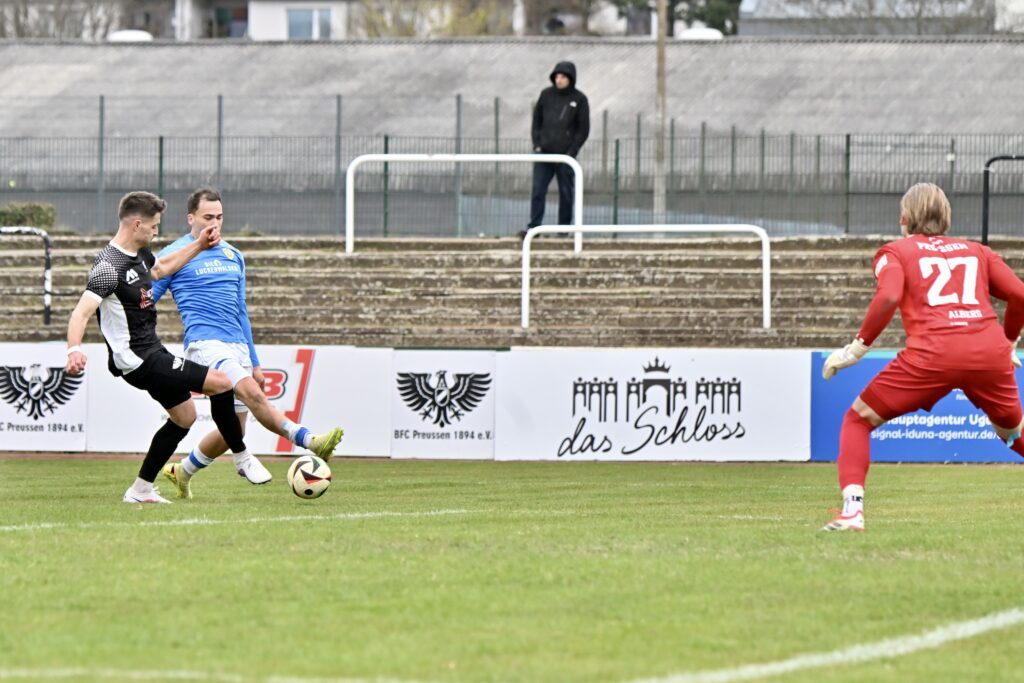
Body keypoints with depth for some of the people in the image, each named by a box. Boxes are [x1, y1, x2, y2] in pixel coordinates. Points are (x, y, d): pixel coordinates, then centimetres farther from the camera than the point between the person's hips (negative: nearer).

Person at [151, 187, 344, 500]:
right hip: (205, 343, -7)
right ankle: (309, 441, -34)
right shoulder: (174, 255, 0)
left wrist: (254, 363, 24)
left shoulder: (233, 257, 18)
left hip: (237, 346, 7)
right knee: (252, 393, -28)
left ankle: (182, 471, 25)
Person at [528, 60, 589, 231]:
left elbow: (583, 129, -1)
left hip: (565, 155, -2)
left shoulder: (579, 100, -2)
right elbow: (537, 120, 12)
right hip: (544, 153, 2)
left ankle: (564, 228, 14)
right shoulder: (546, 95, 6)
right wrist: (537, 144, 1)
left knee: (566, 193, 4)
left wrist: (571, 151, -9)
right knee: (538, 191, -5)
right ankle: (534, 227, -5)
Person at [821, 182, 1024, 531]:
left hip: (933, 352, -3)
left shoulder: (895, 251, 17)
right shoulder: (978, 252, 26)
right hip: (990, 350, 3)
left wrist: (857, 348, 2)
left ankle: (852, 509, -5)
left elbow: (888, 297, -4)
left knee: (858, 420, 12)